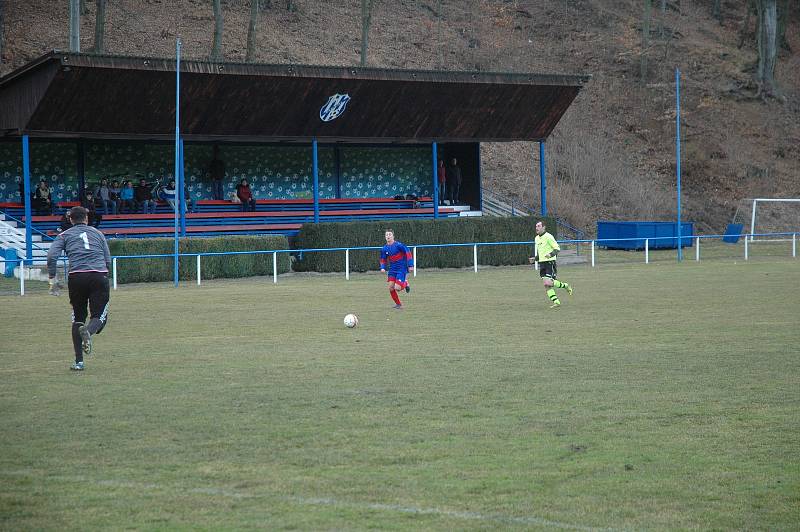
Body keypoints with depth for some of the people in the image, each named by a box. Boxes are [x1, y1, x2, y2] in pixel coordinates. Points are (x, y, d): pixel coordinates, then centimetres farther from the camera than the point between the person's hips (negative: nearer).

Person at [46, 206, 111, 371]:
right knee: (99, 316, 3)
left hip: (76, 277, 0)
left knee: (78, 318, 13)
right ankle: (88, 331, -34)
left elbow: (52, 256, 0)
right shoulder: (97, 234, 21)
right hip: (100, 276, 0)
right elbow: (108, 261, 17)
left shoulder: (65, 235, 16)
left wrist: (52, 278, 5)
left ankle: (79, 361, 8)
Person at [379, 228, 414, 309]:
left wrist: (410, 265, -15)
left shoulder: (398, 245, -15)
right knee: (391, 287, -6)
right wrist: (383, 268, -4)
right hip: (392, 269, 5)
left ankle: (405, 284, 19)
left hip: (401, 269, -5)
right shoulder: (385, 249, 2)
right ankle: (398, 303, 12)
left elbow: (408, 253, -12)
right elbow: (383, 260, 15)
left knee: (397, 288, -16)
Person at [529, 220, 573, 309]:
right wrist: (534, 259, 13)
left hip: (550, 262, -8)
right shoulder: (536, 238, 16)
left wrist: (551, 254, -28)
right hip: (541, 263, 8)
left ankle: (565, 286, 6)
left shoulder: (548, 237, -10)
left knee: (548, 283, -18)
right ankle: (556, 302, 3)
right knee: (546, 284, -1)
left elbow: (557, 248, -12)